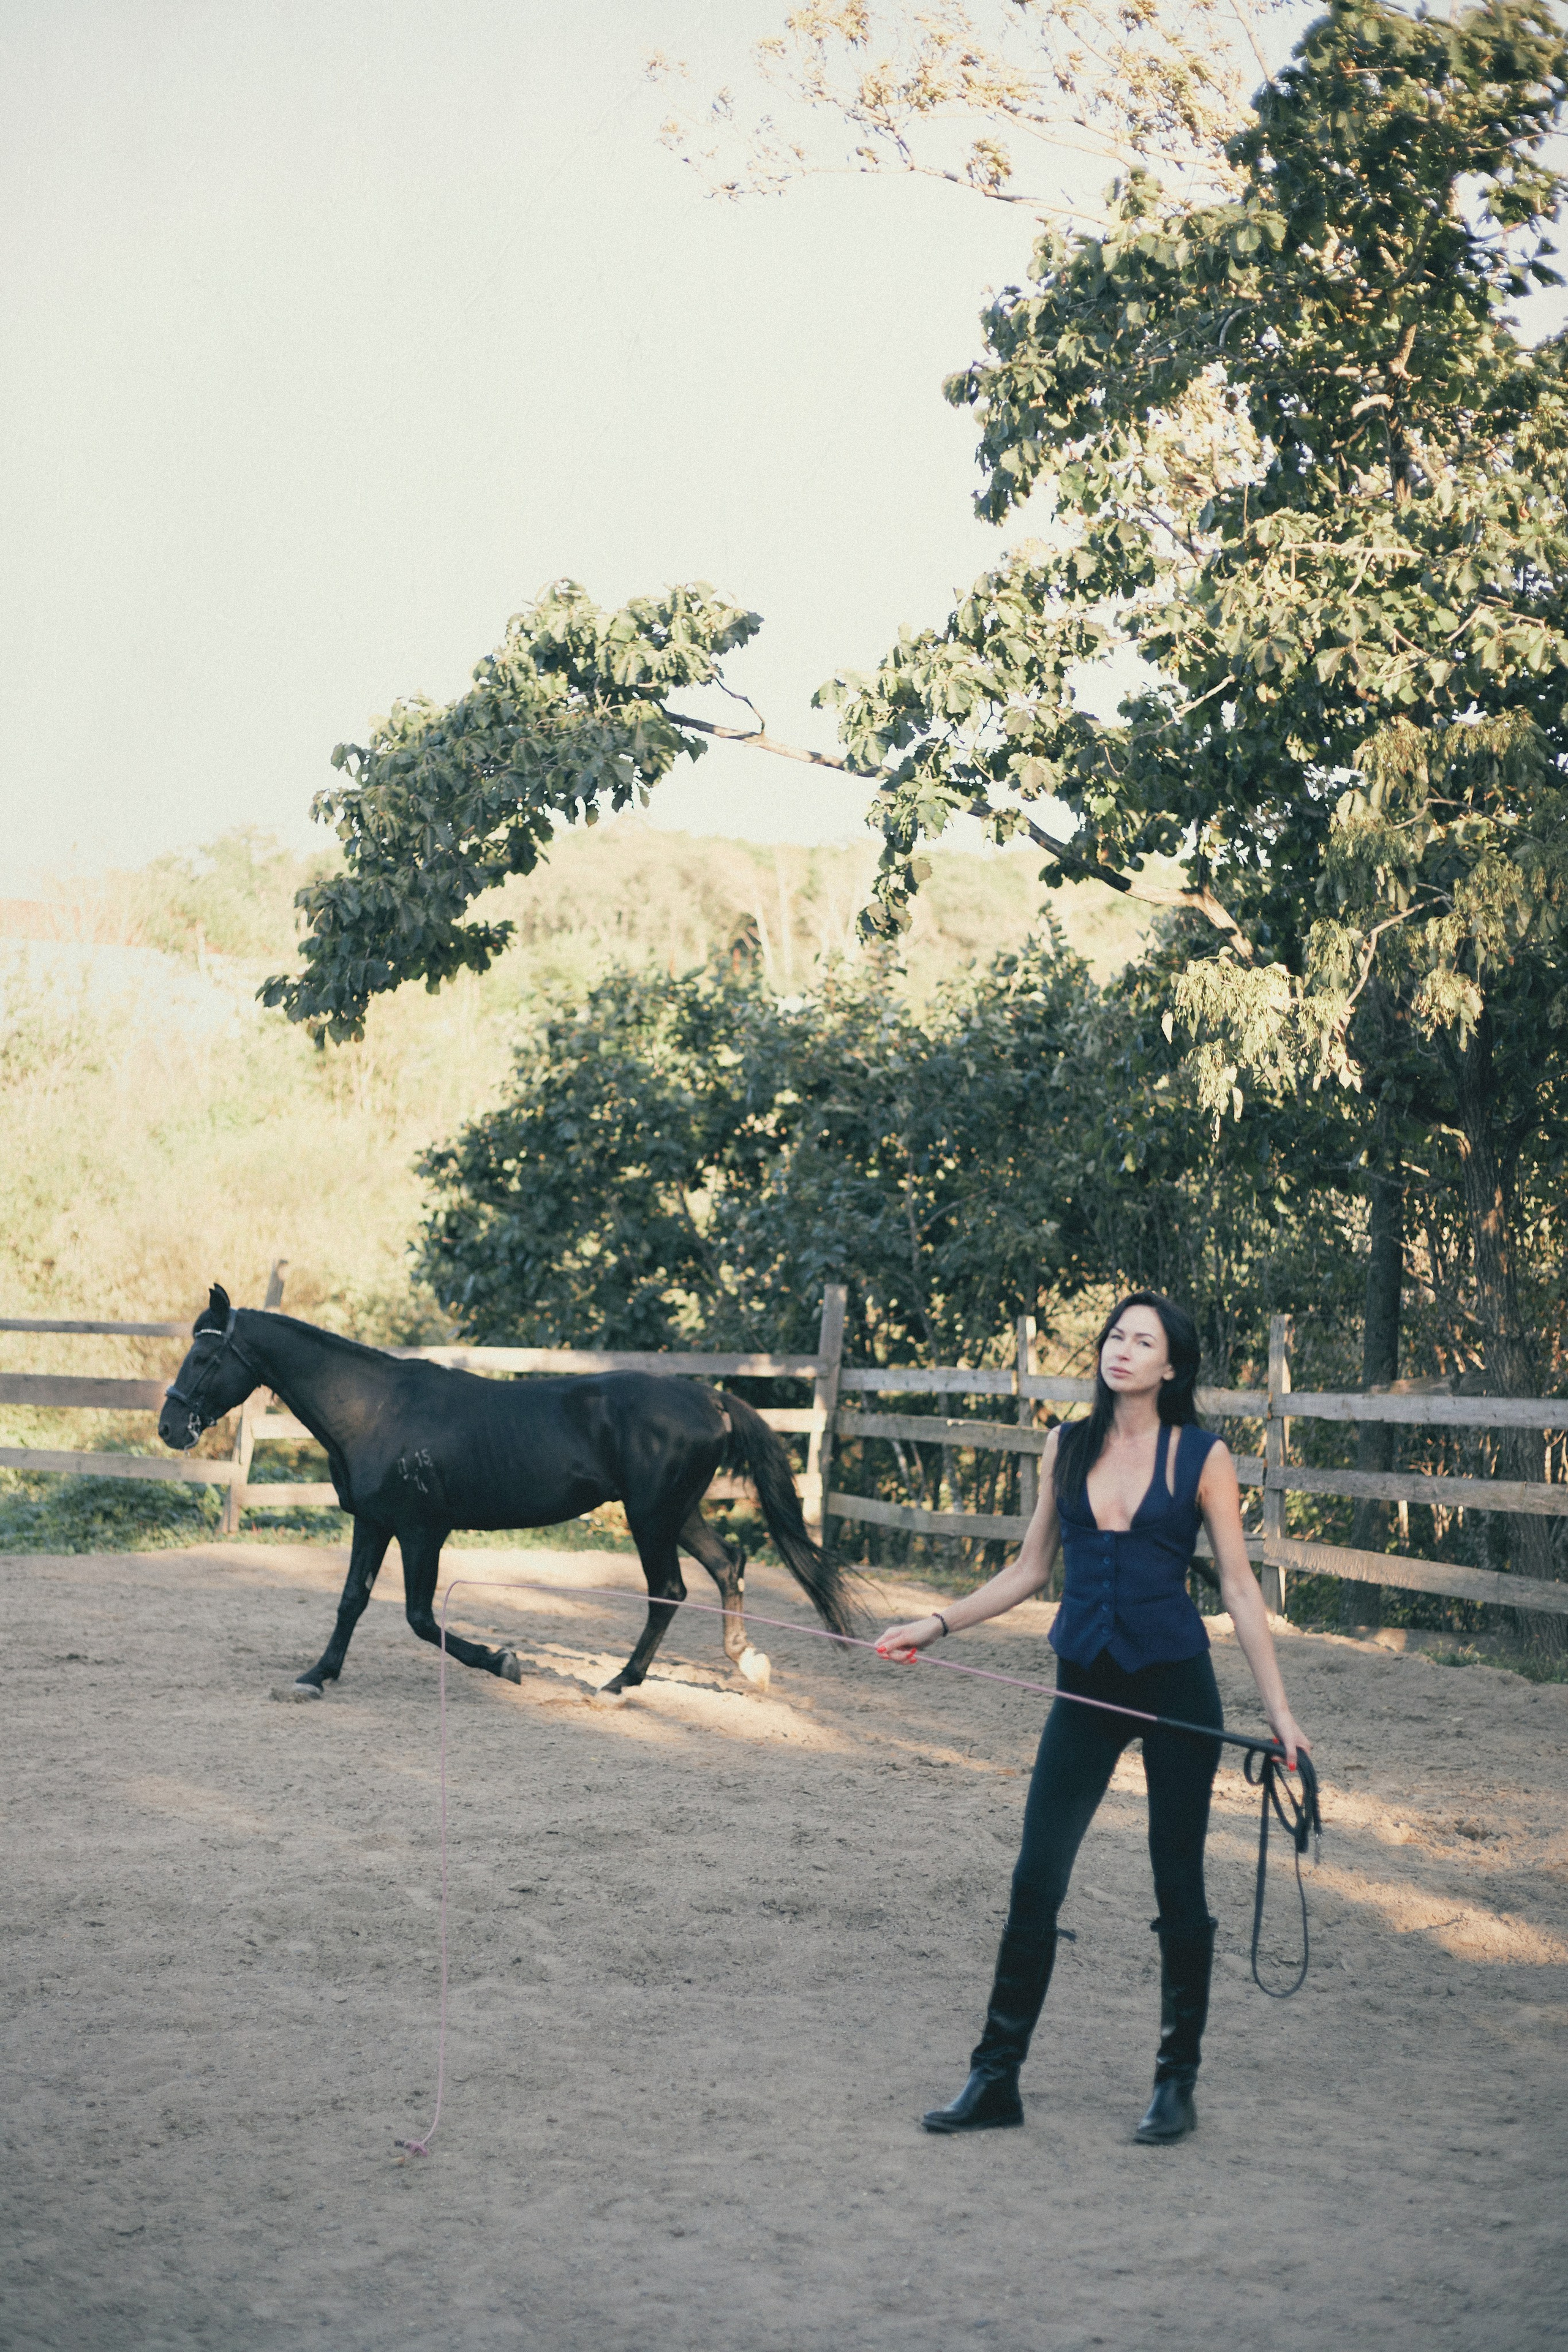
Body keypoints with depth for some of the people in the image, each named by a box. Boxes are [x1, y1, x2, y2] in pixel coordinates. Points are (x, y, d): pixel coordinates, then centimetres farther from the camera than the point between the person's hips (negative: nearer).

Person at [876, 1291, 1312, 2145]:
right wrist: (938, 1624, 7)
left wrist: (1278, 1708, -6)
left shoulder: (1201, 1456, -3)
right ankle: (995, 2079, 9)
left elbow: (1239, 1586, -2)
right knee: (1035, 1881, 1)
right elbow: (1029, 1569, 14)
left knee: (1178, 1884, 5)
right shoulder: (1066, 1448, 6)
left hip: (1175, 1684, -3)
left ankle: (1177, 2083, 18)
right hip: (1086, 1689, 3)